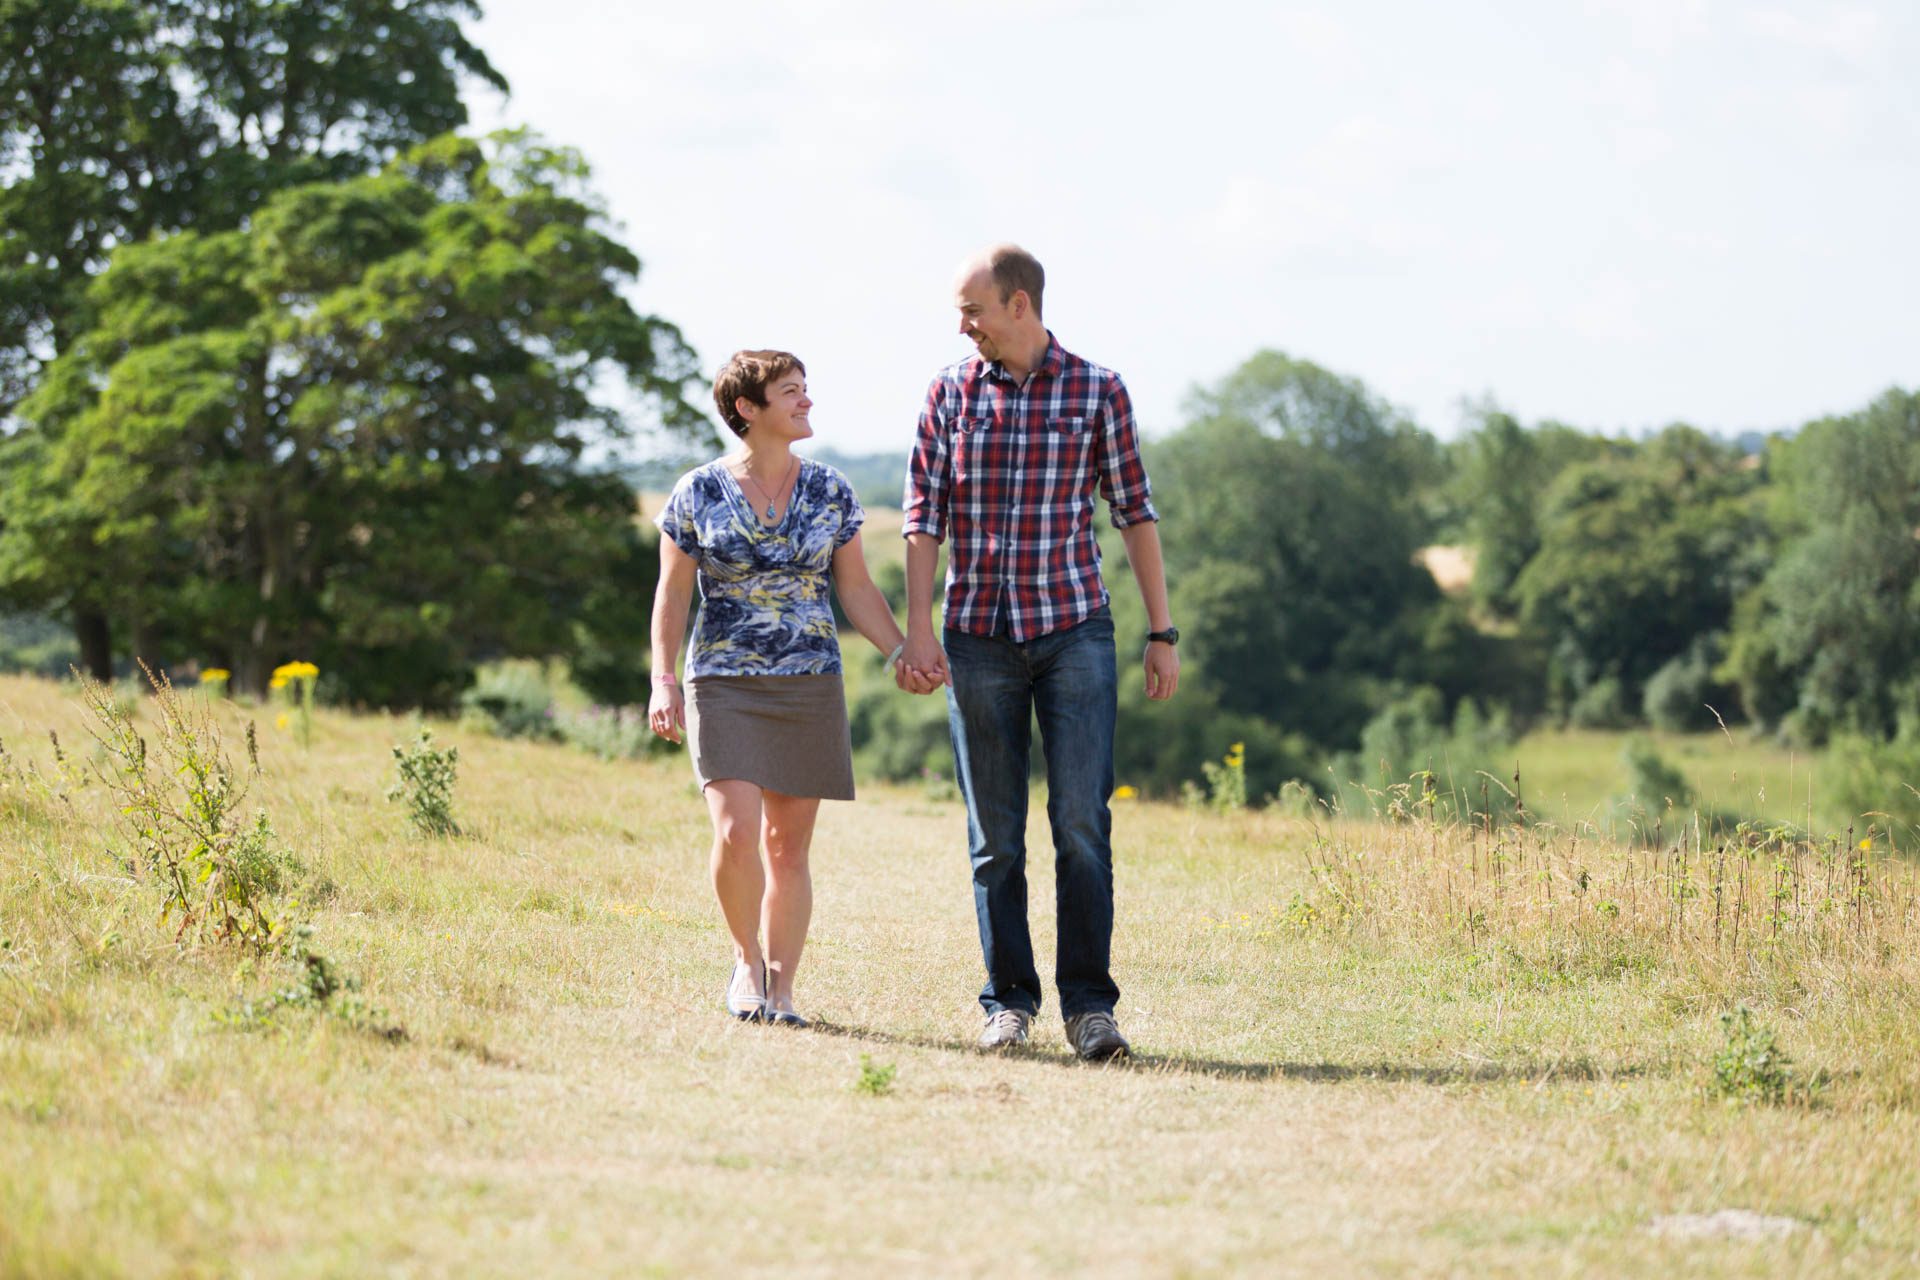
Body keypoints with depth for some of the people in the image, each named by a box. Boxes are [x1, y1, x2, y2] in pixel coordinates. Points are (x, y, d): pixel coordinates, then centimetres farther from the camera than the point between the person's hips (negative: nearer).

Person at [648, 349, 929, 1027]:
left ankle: (780, 985, 13)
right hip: (723, 684, -2)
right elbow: (672, 594, 3)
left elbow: (856, 589, 10)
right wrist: (663, 678, -6)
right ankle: (746, 958, 6)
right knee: (737, 832, -17)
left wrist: (902, 652, -2)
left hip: (810, 687, 3)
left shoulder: (830, 492, 5)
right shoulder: (699, 493, -2)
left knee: (788, 844, 5)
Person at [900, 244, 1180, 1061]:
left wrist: (1162, 632, 2)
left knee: (1081, 821, -9)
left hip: (1073, 632, -2)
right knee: (994, 832, 4)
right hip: (979, 639, 2)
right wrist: (918, 628, -6)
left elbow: (1135, 513, 4)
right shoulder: (950, 393, 5)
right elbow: (924, 514, 3)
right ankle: (1009, 1001, 12)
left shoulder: (1097, 392, 1)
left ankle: (1088, 1005, -5)